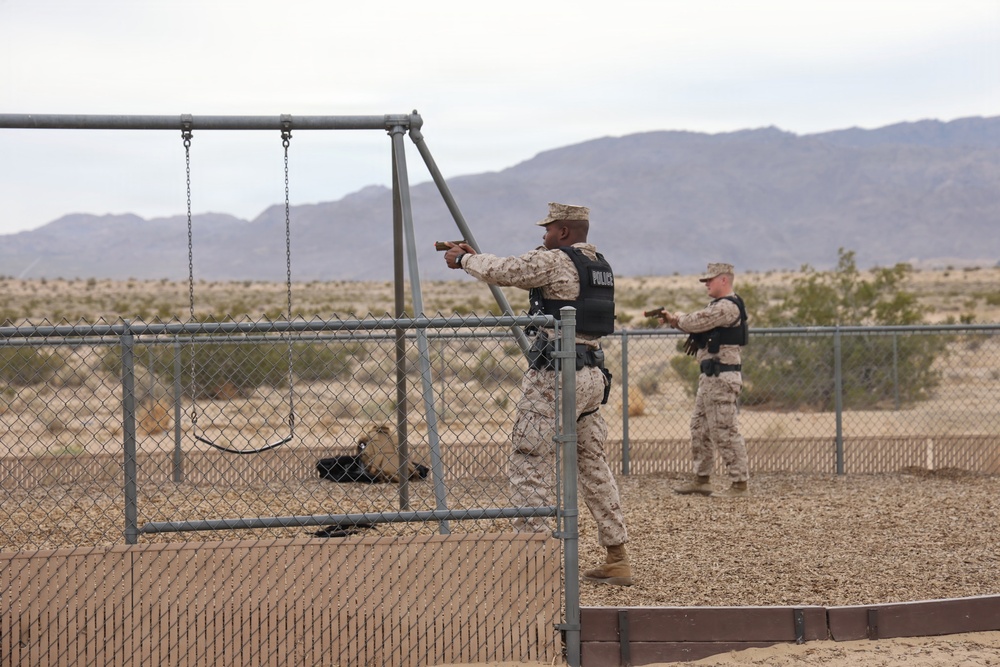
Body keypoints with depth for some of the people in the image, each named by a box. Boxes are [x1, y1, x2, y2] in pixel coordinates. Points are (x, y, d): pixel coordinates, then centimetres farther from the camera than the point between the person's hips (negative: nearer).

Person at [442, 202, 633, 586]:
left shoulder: (555, 260, -10)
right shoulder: (598, 264, 17)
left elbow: (501, 273, -7)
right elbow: (523, 272, 25)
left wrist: (463, 259, 11)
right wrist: (476, 257, 24)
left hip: (556, 376, -9)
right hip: (592, 376, 9)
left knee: (529, 465, -4)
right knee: (593, 465, 14)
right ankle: (617, 560, 16)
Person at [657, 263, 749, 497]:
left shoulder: (727, 306, -15)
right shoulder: (718, 305, 20)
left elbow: (696, 322, -18)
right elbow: (695, 321, 17)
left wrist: (675, 319, 2)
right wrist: (673, 319, -2)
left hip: (722, 378, -11)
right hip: (710, 376, 11)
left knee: (724, 430, -10)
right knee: (700, 429, 15)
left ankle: (739, 483, -7)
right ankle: (702, 479, 21)